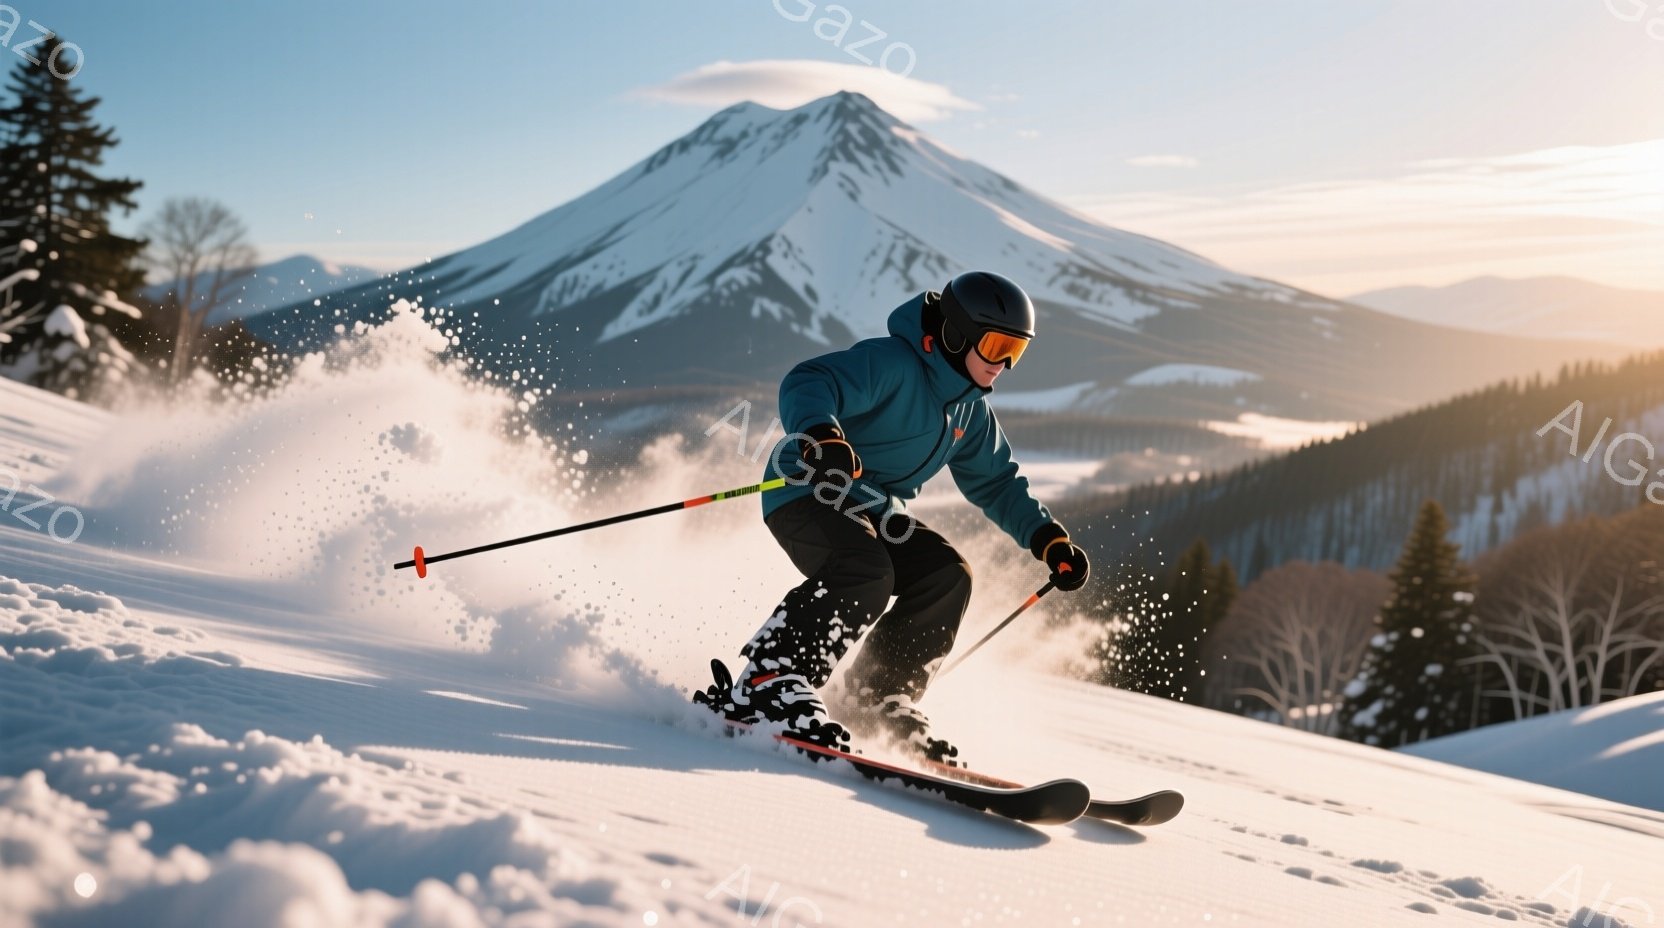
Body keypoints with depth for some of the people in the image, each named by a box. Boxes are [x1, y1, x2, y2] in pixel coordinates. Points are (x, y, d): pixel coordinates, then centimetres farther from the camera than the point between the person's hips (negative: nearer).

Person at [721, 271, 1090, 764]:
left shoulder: (971, 411, 11)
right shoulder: (892, 364, -18)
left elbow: (996, 484, 21)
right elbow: (806, 386, -31)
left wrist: (1049, 538, 8)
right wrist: (821, 434, -53)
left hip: (873, 509, 9)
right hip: (804, 493, -9)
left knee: (948, 576, -8)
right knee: (866, 573, -33)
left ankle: (881, 701, 2)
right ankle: (769, 686, -28)